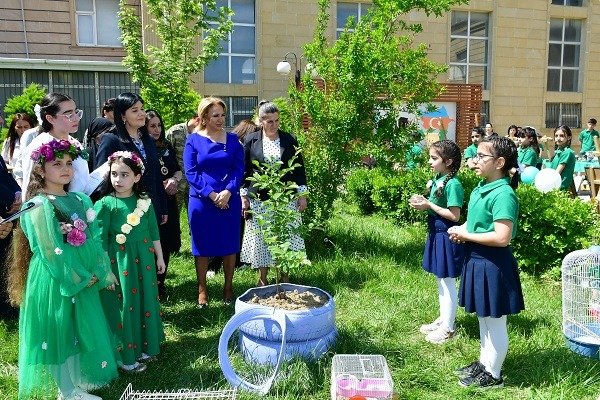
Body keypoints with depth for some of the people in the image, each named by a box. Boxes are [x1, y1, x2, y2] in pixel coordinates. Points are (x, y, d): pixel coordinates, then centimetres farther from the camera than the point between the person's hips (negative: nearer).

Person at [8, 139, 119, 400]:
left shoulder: (80, 201, 7)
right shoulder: (39, 206, -13)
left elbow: (93, 241, 7)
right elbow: (52, 253, -18)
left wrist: (102, 273, -1)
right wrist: (85, 277, -15)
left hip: (85, 278, 7)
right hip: (55, 280, -7)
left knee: (82, 328, 15)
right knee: (59, 331, 6)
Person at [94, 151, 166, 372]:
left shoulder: (145, 201, 1)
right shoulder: (105, 204, -11)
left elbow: (153, 232, 9)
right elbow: (101, 240, -10)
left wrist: (159, 256, 13)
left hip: (143, 259, 5)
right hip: (119, 262, -4)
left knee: (146, 301, 14)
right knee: (123, 306, 5)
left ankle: (144, 347, 34)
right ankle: (126, 357, 21)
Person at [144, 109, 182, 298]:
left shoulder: (167, 146, 11)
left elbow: (178, 170, 18)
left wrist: (174, 180, -3)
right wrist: (161, 184, -12)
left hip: (168, 202, 6)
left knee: (166, 244, 11)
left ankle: (161, 283, 25)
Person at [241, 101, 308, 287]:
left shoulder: (289, 140, 5)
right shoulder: (251, 140, 3)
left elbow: (299, 168, 7)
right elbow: (245, 171, 6)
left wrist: (302, 195, 2)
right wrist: (244, 197, 2)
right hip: (259, 200, 0)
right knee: (261, 239, 6)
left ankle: (284, 277, 16)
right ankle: (262, 279, 20)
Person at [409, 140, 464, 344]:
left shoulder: (452, 184, -20)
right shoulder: (437, 179, 7)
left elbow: (454, 215, -22)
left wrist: (429, 205, -20)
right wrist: (423, 201, -3)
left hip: (446, 236, -9)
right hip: (436, 233, 9)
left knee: (447, 283, 3)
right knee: (441, 281, 19)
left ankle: (448, 328, 16)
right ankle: (443, 319, 33)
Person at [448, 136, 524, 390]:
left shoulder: (503, 194, -22)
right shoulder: (481, 188, 6)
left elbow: (502, 238, -28)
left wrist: (465, 235, -18)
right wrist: (462, 230, -1)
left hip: (492, 264, -9)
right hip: (477, 259, 10)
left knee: (495, 322, 8)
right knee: (483, 318, 23)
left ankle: (493, 375, 24)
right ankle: (484, 363, 40)